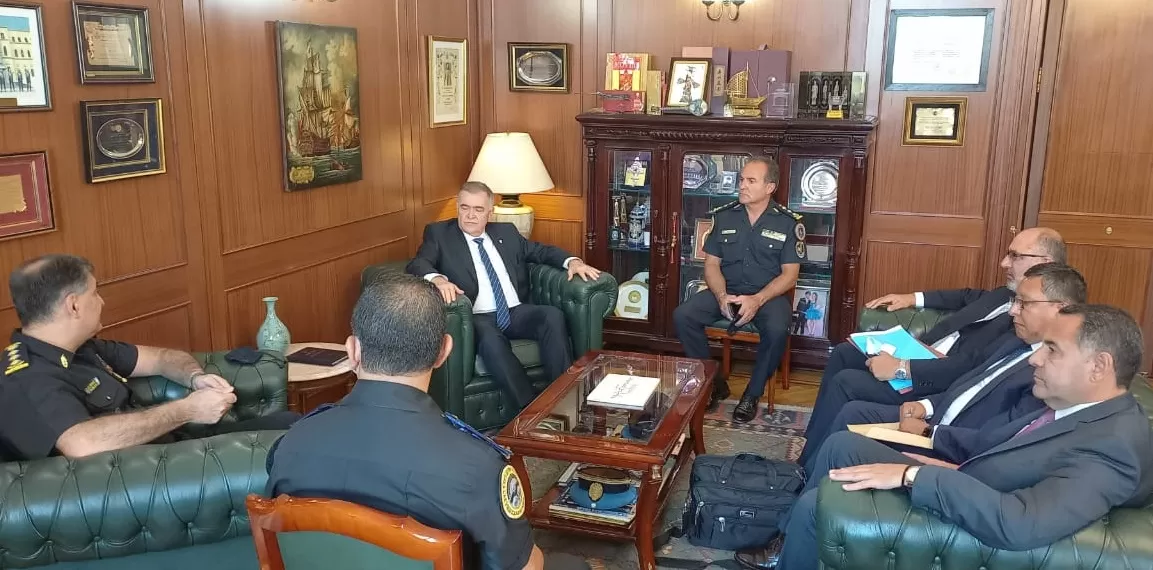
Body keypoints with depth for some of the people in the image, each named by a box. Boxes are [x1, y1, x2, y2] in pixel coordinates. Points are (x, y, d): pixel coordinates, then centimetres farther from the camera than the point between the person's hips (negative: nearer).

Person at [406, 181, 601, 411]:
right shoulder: (439, 233, 10)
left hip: (516, 313, 4)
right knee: (490, 338, -37)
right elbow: (416, 265, -5)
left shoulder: (506, 232, 22)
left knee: (553, 315, -26)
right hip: (477, 318, -4)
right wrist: (437, 278, -29)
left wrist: (572, 261, 6)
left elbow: (540, 250, 27)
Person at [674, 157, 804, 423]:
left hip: (768, 294, -3)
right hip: (726, 291, 3)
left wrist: (757, 300, -22)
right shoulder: (723, 216, 4)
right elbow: (711, 264, 5)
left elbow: (789, 275, -5)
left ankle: (752, 394, -10)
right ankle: (713, 382, -5)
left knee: (777, 330, -35)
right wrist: (721, 296, -16)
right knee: (682, 315, -22)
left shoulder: (788, 222, -4)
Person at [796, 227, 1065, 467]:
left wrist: (901, 368, -30)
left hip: (939, 388, -10)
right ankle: (811, 444, 13)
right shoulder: (1013, 293, 8)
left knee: (845, 382, -19)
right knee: (843, 354, 7)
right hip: (925, 355, 10)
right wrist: (912, 298, 20)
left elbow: (970, 367, -29)